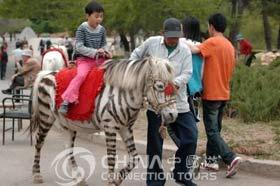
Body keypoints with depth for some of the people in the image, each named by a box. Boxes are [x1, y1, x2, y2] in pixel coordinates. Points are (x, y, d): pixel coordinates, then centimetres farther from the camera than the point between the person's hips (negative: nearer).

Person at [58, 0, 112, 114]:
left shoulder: (102, 30, 8)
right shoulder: (82, 28, -7)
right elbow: (79, 47, -12)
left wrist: (105, 52, -8)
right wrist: (95, 52, -22)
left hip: (98, 60, 6)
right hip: (84, 59, -6)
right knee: (81, 75, -31)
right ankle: (65, 102, -33)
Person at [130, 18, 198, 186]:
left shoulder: (185, 50, 0)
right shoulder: (152, 43, 0)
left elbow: (187, 74, -9)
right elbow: (136, 55, 16)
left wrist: (175, 83, -27)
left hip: (179, 102, 1)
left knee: (190, 137, -1)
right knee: (155, 142, 6)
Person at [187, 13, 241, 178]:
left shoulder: (212, 42, -15)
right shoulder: (230, 46, 10)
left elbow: (194, 50, -30)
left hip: (211, 94, -8)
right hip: (224, 94, 8)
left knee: (212, 131, -4)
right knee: (215, 129, 17)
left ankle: (231, 158, -15)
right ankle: (211, 160, 22)